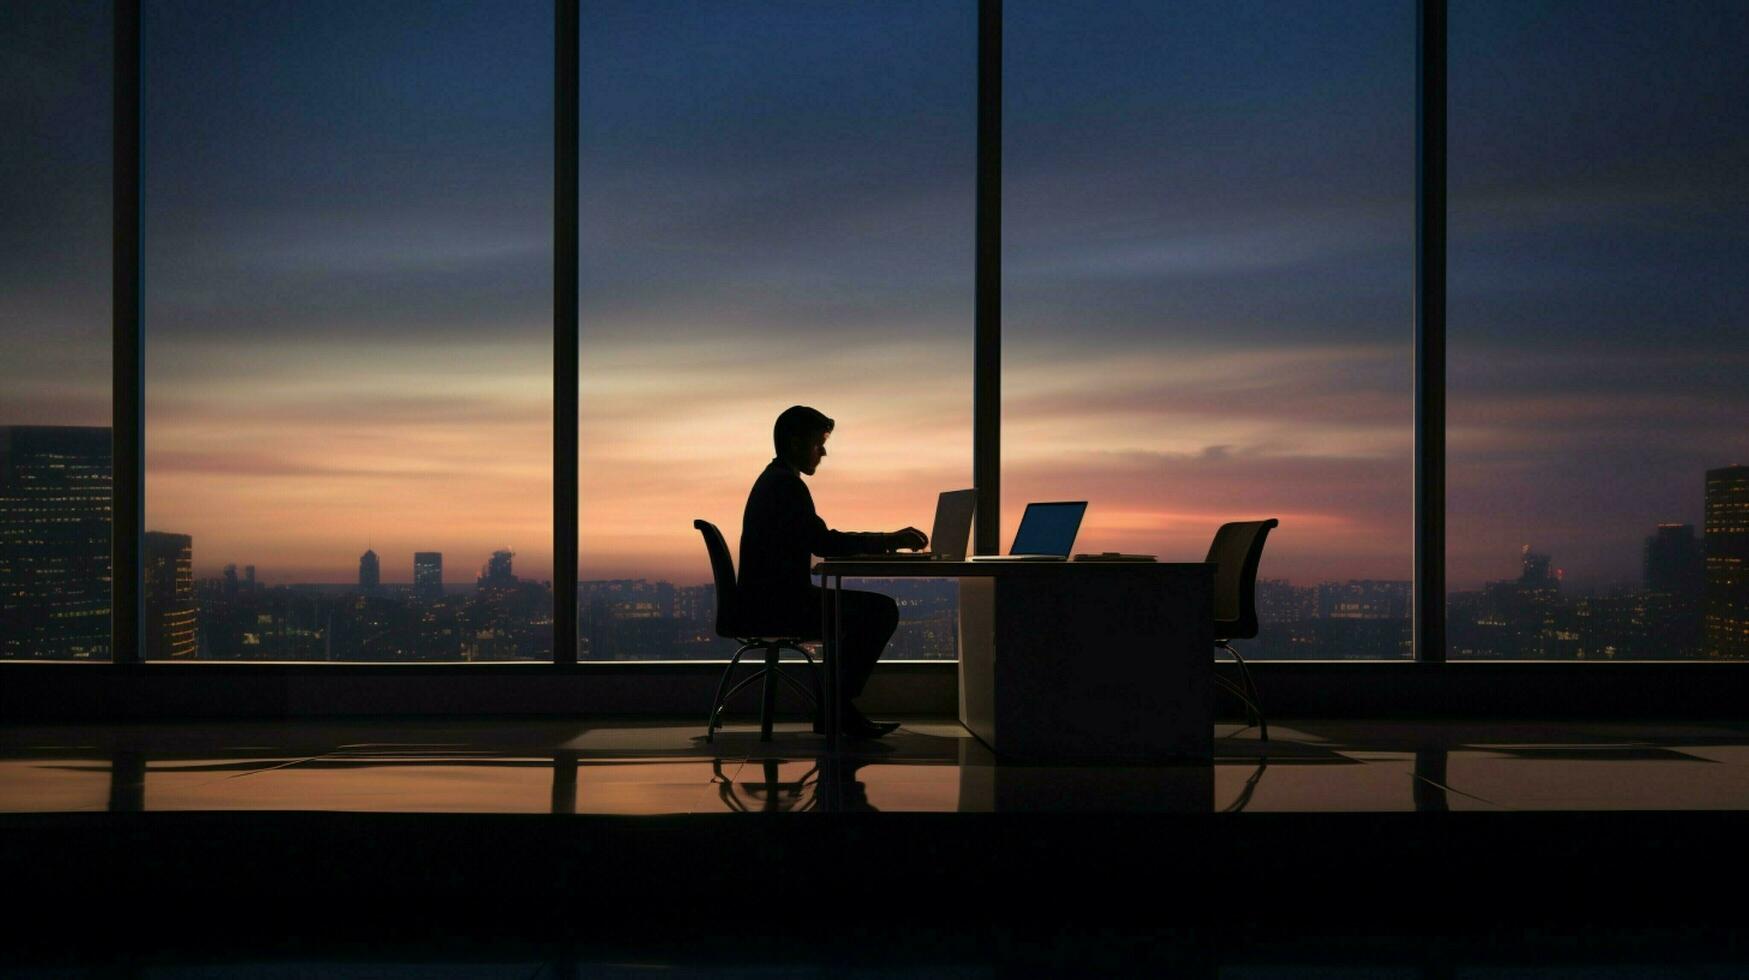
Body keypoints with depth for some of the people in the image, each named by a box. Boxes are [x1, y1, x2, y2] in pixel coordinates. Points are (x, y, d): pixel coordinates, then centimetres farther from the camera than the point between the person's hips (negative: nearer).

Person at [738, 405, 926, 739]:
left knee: (873, 610, 18)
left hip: (771, 598, 11)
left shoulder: (773, 480, 19)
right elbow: (823, 543, -23)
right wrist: (888, 540, -19)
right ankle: (837, 708, -6)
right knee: (882, 611, -12)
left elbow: (818, 543, 20)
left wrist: (882, 542, 10)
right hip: (778, 604, -11)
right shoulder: (787, 484, -15)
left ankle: (836, 708, 13)